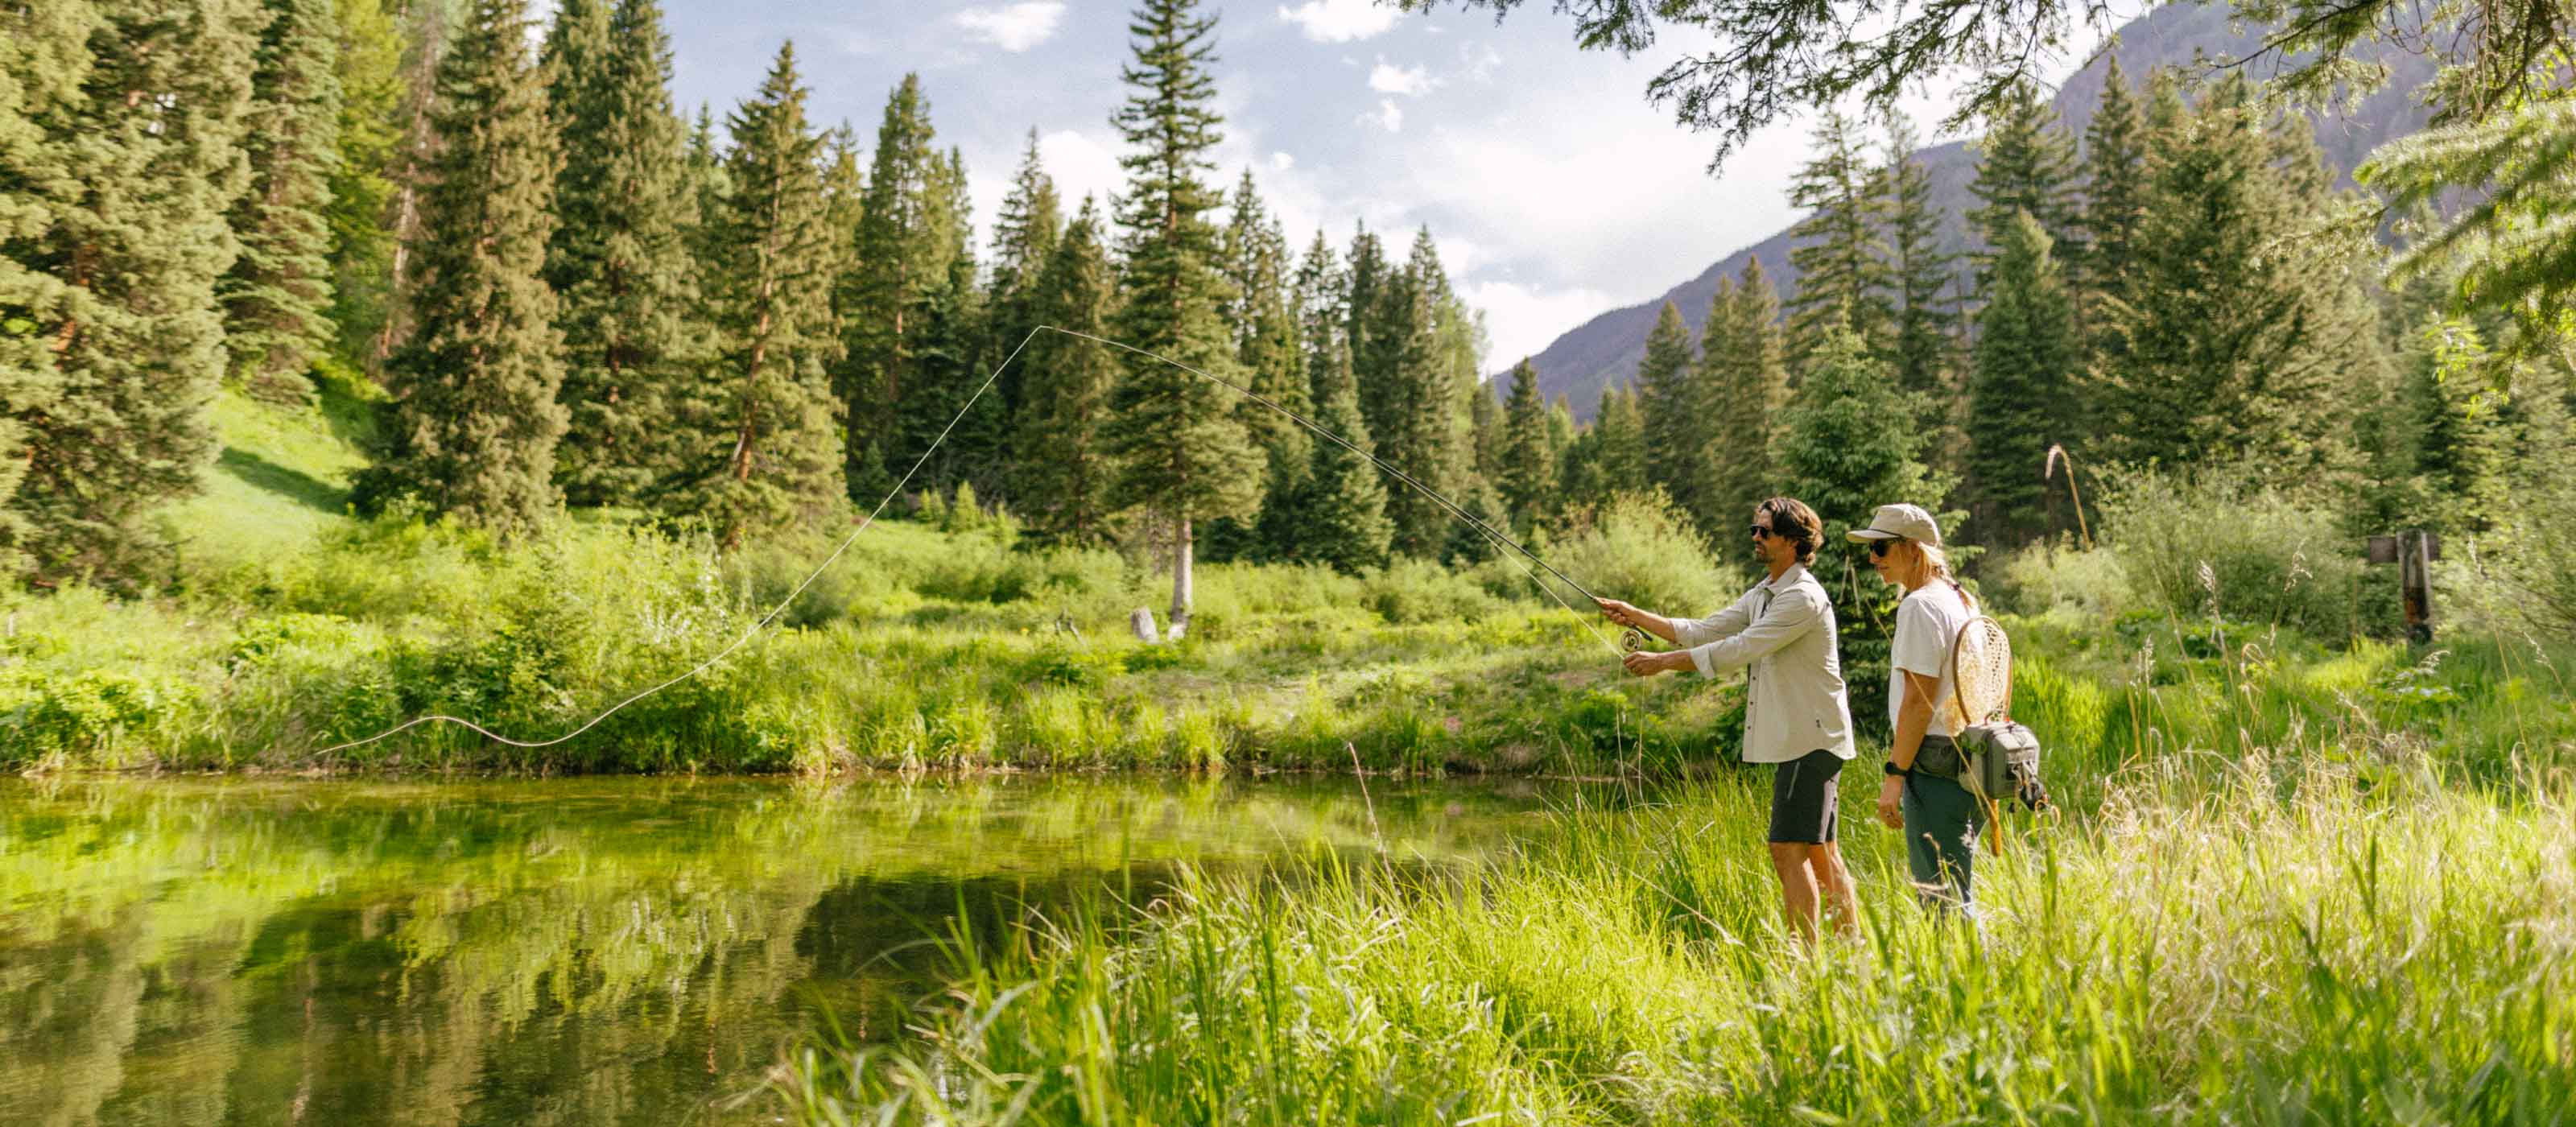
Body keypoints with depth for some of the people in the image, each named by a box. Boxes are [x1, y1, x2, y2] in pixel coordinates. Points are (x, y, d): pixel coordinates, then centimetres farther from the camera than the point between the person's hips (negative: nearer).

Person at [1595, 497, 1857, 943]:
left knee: (1788, 850, -11)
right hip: (1796, 739, 10)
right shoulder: (1763, 594, 15)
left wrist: (1663, 662, -19)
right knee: (1821, 852, 13)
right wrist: (1636, 616, 5)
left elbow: (1740, 649, -22)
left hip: (1811, 739, -10)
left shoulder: (1803, 597, -17)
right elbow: (1703, 632, 14)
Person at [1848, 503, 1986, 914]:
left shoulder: (1920, 606, -14)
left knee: (1941, 899, -5)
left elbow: (1918, 700, -18)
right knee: (1958, 896, 17)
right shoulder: (1960, 600, 16)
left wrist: (1894, 774, -16)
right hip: (1967, 766, 10)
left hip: (1934, 767, -10)